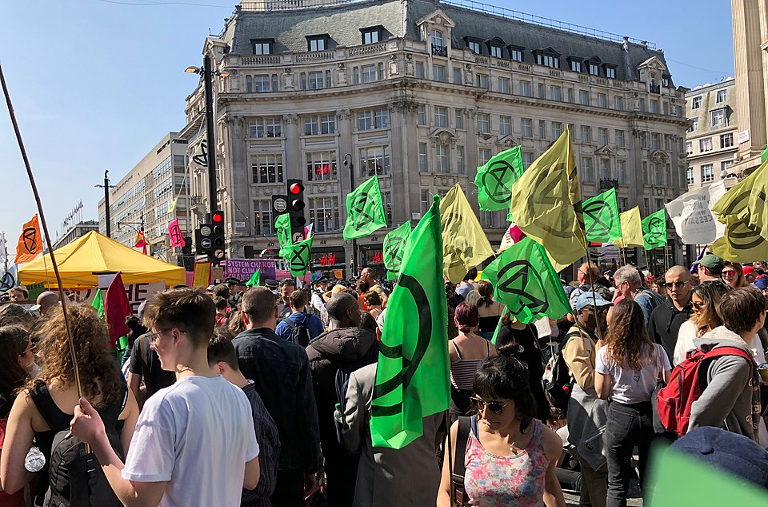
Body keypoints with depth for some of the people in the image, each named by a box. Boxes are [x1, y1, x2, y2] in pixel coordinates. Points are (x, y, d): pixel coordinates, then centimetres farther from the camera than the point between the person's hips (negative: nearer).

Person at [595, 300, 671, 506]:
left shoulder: (606, 353, -10)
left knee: (617, 483, 11)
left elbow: (602, 393, -5)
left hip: (620, 415, -2)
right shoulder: (656, 351, -6)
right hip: (650, 415, 2)